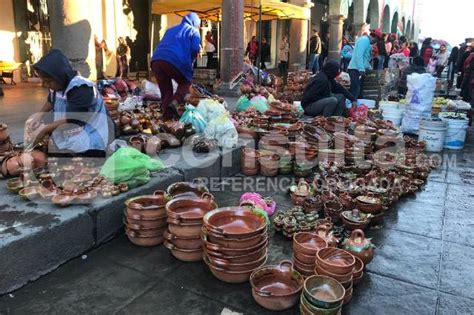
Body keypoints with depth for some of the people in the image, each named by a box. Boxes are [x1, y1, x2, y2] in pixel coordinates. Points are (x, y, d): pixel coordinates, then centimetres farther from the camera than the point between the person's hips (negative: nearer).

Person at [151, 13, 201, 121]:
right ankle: (175, 102, -7)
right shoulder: (193, 31, 18)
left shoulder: (170, 29, 35)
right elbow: (195, 49, 2)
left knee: (165, 90, 13)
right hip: (176, 61, -5)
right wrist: (190, 62, 20)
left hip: (156, 60, 5)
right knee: (186, 82, 16)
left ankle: (167, 116, 9)